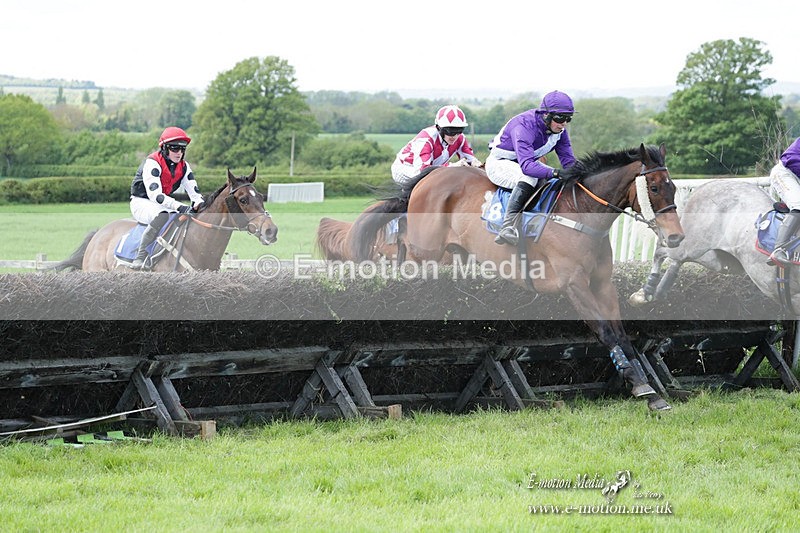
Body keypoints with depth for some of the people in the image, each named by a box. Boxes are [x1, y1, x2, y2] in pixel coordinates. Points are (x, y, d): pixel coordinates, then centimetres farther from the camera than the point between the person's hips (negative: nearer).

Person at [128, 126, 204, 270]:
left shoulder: (183, 167, 2)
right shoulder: (152, 163, -21)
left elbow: (194, 192, -1)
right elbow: (155, 194, -32)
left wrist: (200, 204, -26)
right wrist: (179, 206, -42)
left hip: (164, 203, 8)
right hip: (141, 202, -8)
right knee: (162, 216, -40)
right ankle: (140, 257, -36)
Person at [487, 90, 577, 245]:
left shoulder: (559, 128, -11)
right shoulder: (524, 126, -35)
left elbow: (568, 160, -7)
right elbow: (527, 165, -46)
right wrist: (555, 172, -58)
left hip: (529, 162, 8)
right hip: (500, 163, -8)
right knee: (529, 177, -37)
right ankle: (508, 227, -48)